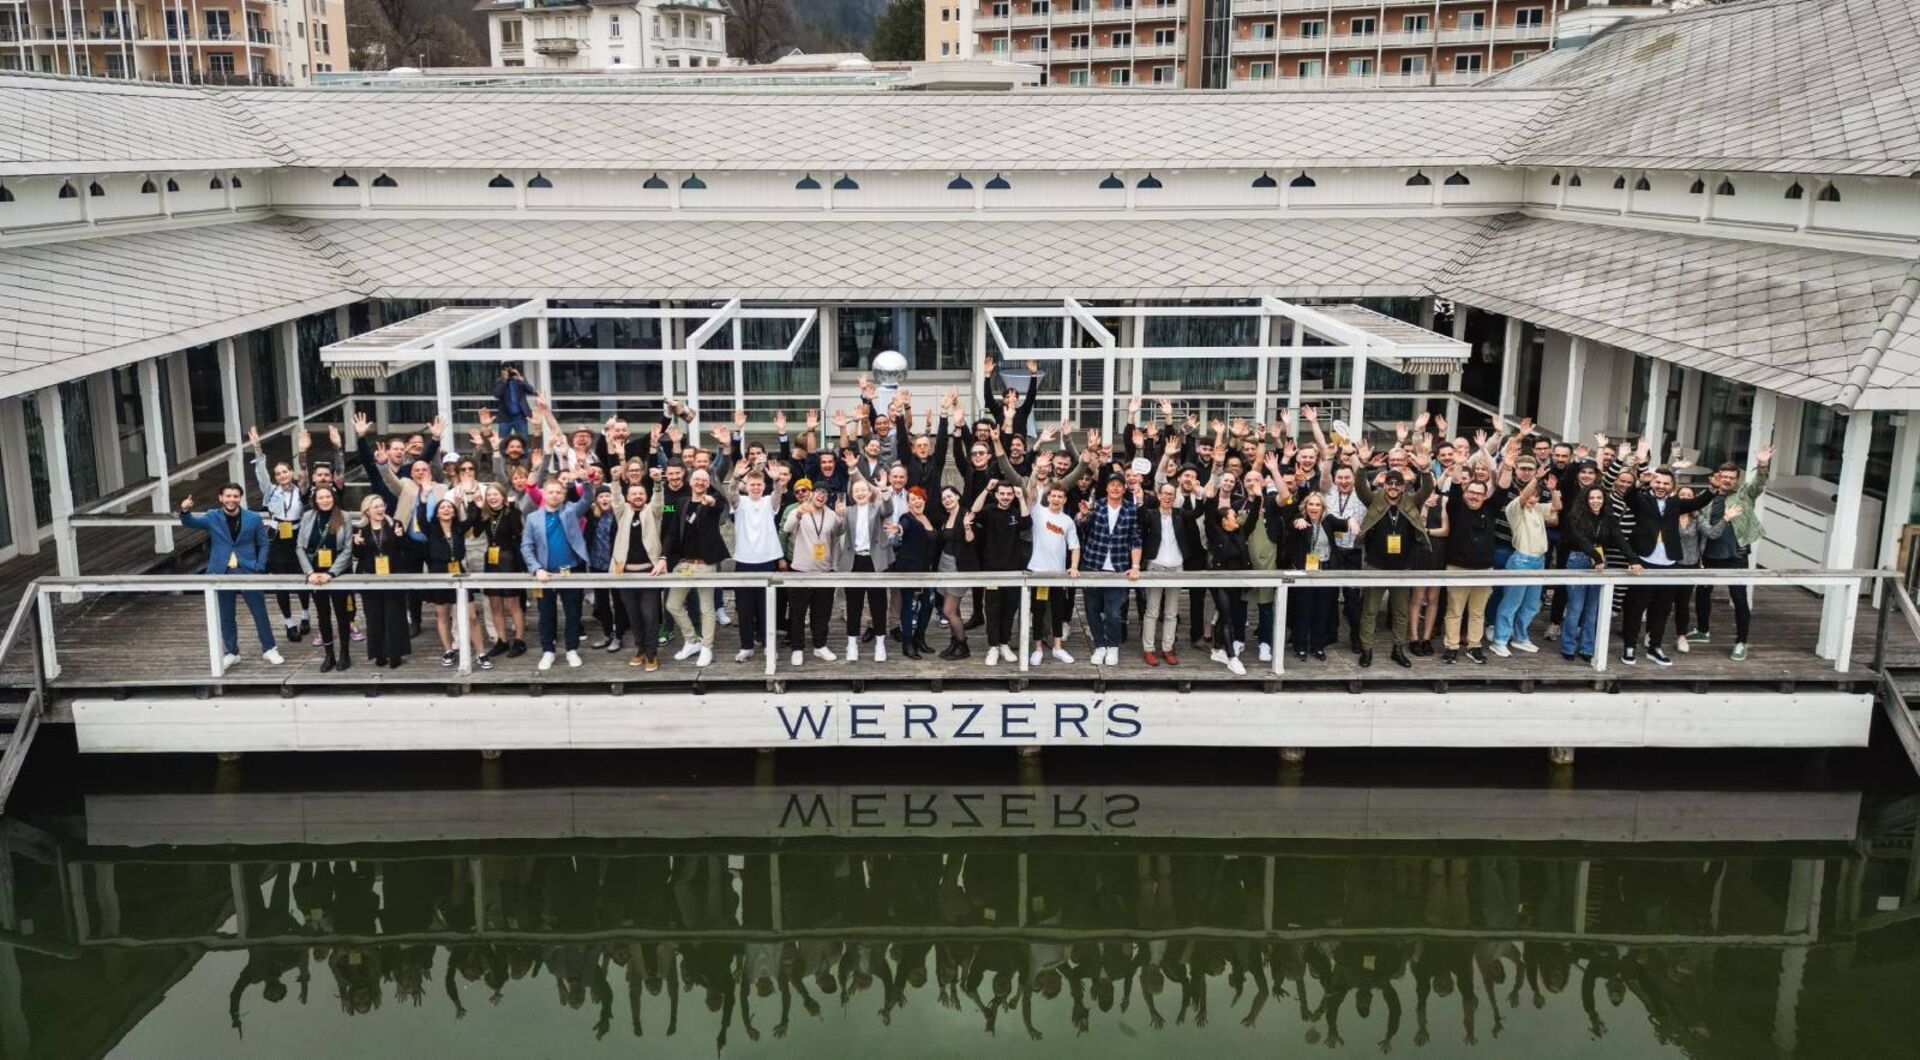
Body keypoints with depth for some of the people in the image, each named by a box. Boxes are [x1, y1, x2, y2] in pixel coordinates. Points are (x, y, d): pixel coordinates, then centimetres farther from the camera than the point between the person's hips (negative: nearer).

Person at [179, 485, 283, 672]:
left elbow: (263, 544, 6)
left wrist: (259, 568, -5)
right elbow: (190, 522, -12)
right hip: (222, 573, 1)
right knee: (225, 616, 8)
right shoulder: (212, 518, 3)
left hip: (248, 572, -1)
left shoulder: (253, 519, 2)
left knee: (260, 612, 5)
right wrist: (185, 511, -35)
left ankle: (269, 649, 17)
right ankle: (232, 652, 20)